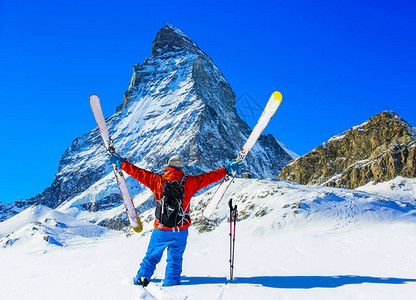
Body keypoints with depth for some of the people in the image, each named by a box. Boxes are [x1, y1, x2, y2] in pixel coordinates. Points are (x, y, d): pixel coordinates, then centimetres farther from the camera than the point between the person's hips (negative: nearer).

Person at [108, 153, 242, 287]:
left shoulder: (157, 180, -5)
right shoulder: (189, 182, -6)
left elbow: (137, 172, 1)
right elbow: (209, 177, -2)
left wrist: (120, 162, 12)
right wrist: (228, 169, 7)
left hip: (161, 229, 0)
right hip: (181, 229, 0)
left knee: (152, 256, 19)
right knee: (175, 259, 15)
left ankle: (142, 278, 17)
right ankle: (171, 284, 17)